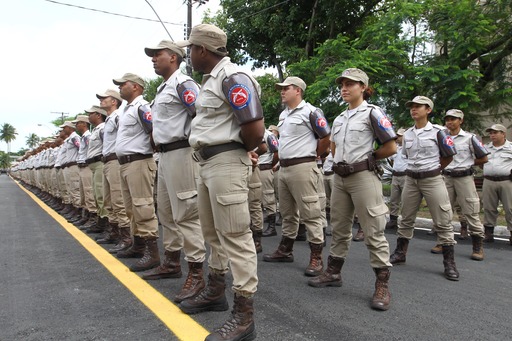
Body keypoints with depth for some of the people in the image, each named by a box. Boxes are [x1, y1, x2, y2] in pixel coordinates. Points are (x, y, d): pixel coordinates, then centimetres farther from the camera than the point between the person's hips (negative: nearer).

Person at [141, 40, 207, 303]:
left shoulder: (183, 84, -10)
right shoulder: (162, 89, 20)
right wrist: (160, 146, 18)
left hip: (181, 154, -11)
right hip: (164, 155, 11)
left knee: (186, 214, -10)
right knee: (166, 212, 16)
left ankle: (196, 275, -4)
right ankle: (171, 263, 30)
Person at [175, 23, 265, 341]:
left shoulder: (232, 78, -14)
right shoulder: (210, 79, 17)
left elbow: (255, 128, -22)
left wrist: (241, 150, -4)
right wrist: (207, 158, 12)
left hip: (227, 163, -11)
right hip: (207, 162, 11)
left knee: (234, 235, -7)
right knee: (213, 232, 19)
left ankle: (244, 315, 1)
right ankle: (216, 291, 35)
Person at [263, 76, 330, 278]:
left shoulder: (310, 112, -8)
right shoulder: (283, 115, 17)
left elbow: (326, 138, -5)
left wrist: (310, 155, 5)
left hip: (302, 167, -9)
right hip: (284, 168, 9)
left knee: (310, 214, -6)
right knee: (287, 213, 16)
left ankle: (316, 258, 0)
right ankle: (285, 250, 27)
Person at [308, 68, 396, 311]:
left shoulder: (372, 113, -3)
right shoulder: (339, 118, 16)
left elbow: (391, 147, -7)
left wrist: (366, 157, 2)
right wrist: (341, 161, 13)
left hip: (363, 177, -7)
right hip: (339, 177, 7)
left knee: (373, 232, -5)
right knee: (339, 229, 14)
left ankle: (382, 285, 3)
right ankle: (333, 272, 26)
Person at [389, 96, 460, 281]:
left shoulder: (438, 131, -7)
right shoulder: (407, 134, 7)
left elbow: (449, 155, 2)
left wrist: (433, 169, 9)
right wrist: (418, 169, 13)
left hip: (432, 180, -4)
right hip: (411, 180, 5)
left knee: (443, 222, -1)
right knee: (406, 219, 12)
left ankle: (449, 263, 9)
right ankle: (400, 253, 25)